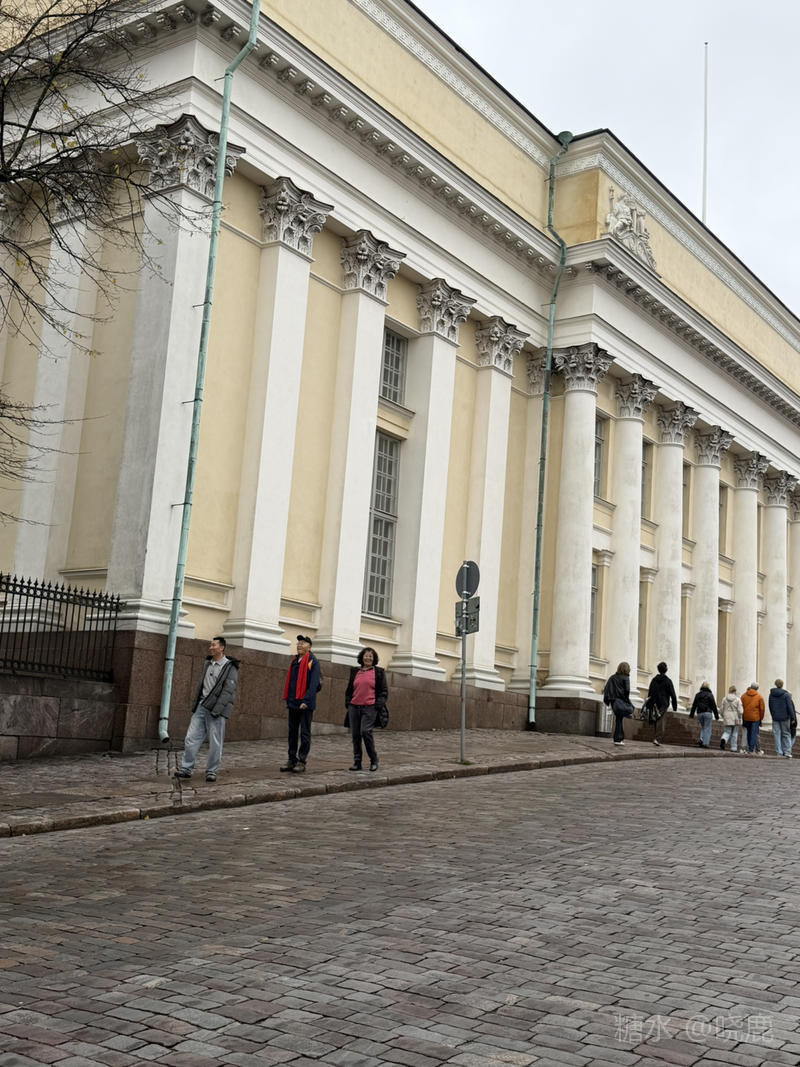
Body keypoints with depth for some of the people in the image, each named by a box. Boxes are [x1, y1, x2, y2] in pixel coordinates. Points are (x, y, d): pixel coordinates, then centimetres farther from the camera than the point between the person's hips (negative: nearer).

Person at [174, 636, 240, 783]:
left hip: (216, 710, -6)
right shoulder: (208, 664, 16)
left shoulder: (230, 667, -4)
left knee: (215, 743, -2)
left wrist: (217, 709, -17)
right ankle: (186, 768, 7)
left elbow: (228, 690, -11)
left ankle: (212, 771, 8)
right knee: (191, 738, 2)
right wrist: (195, 704, 15)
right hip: (202, 706, 6)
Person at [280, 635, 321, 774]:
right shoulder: (294, 662, 15)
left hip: (305, 705, -7)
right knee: (292, 732, 11)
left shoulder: (313, 662, -7)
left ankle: (301, 761, 3)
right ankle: (292, 760, 17)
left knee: (305, 734, -1)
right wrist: (288, 701, 15)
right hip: (293, 704, 8)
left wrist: (306, 701, -22)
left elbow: (314, 684, -16)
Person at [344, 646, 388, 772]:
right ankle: (357, 762, 10)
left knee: (365, 731, -17)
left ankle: (374, 760, -2)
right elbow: (349, 689, 22)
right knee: (355, 734, 2)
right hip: (354, 707, 4)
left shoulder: (378, 672, 6)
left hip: (369, 707, -4)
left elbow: (384, 691, 6)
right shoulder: (355, 671, 16)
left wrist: (379, 704, -7)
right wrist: (347, 702, 8)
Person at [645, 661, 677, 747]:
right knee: (661, 722, -6)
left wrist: (648, 704, 17)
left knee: (655, 721, 13)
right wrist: (675, 706, 3)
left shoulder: (654, 679, 9)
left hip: (654, 704, 4)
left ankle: (655, 738, 12)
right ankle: (658, 739, -17)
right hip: (663, 704, -4)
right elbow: (672, 694, -4)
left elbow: (649, 693, 12)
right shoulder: (668, 680, -4)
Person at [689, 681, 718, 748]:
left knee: (703, 727, 17)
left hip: (699, 713, 4)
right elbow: (713, 705, -3)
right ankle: (706, 743, -8)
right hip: (707, 713, -4)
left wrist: (691, 714, 16)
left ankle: (701, 739, -4)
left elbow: (694, 705, 11)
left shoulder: (697, 694, 9)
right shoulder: (710, 695, -2)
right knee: (707, 728, -1)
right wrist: (716, 715, 2)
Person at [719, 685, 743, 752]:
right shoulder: (737, 699, -7)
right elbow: (740, 711, -10)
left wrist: (723, 716, 16)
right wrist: (740, 719, 0)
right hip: (735, 719, -2)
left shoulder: (724, 699, 0)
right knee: (734, 734, 10)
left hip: (727, 719, 2)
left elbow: (721, 709, 3)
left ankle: (723, 740, -24)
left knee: (727, 732, 8)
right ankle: (734, 748, 14)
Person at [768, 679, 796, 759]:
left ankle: (779, 753, 3)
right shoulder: (786, 695, -9)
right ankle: (787, 752, 0)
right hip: (785, 717, -2)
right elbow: (790, 707, -9)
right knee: (786, 734, 7)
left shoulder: (771, 694, 3)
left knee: (777, 735, 5)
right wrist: (793, 718, -6)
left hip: (775, 717, 2)